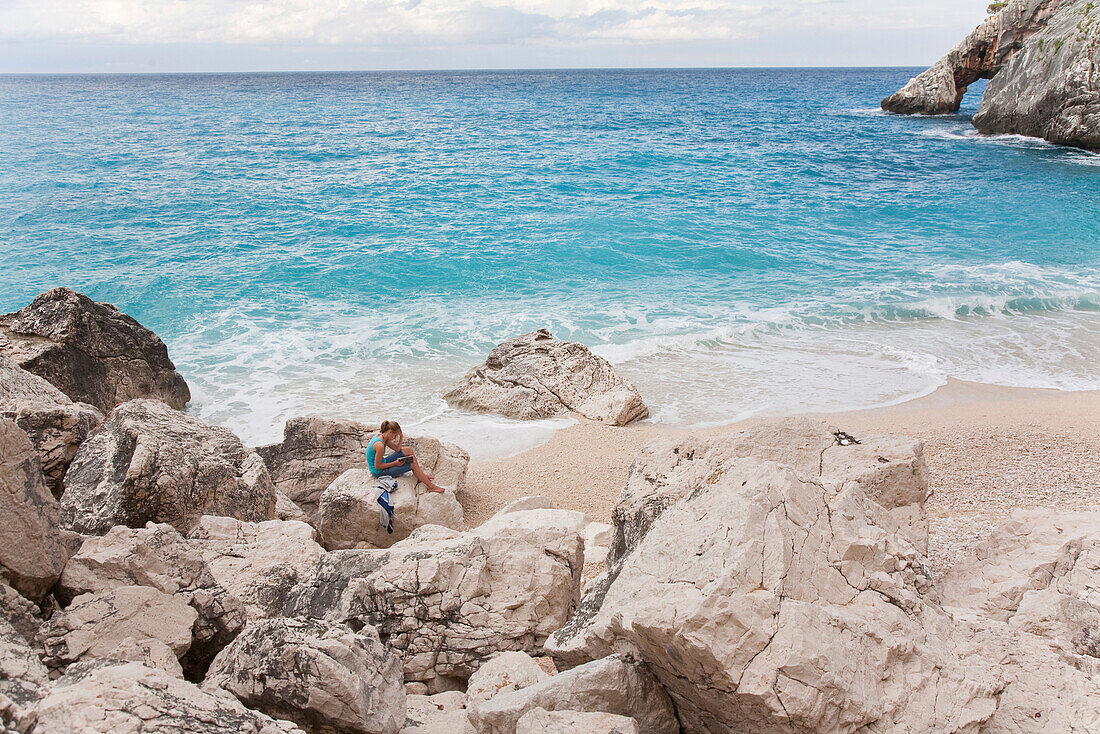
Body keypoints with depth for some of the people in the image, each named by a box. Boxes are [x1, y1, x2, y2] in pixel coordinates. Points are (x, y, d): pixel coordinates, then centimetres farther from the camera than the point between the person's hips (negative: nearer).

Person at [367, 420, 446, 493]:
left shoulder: (381, 436, -2)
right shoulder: (380, 445, -32)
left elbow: (397, 449, 9)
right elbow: (377, 466, -25)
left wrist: (401, 438, -8)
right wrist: (395, 463, -19)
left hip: (382, 463, 10)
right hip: (379, 472, -10)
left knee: (409, 451, 7)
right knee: (413, 464, -12)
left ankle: (421, 476, 16)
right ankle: (431, 486, -2)